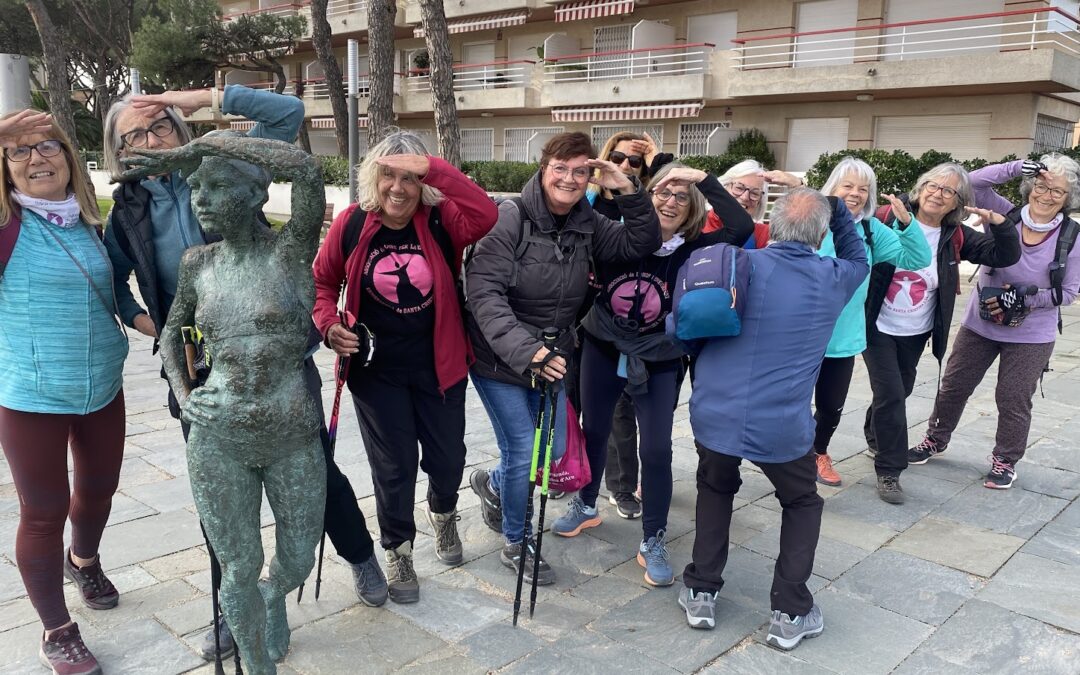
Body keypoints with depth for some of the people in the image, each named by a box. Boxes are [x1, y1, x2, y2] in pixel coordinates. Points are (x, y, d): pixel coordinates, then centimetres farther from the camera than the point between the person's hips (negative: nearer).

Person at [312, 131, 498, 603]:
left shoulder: (440, 221, -13)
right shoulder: (351, 223, -10)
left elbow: (485, 215, -34)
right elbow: (323, 281, 3)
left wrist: (432, 169, -38)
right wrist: (329, 325, -14)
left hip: (438, 366, 1)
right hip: (376, 370, 0)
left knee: (447, 457, 15)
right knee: (393, 465, 8)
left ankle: (443, 513, 51)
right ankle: (398, 550, 33)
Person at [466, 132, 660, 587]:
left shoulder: (587, 225, 0)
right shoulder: (510, 219, -18)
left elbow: (642, 245, 0)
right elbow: (484, 293, -25)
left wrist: (629, 192, -14)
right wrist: (525, 350, -35)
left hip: (551, 359, 7)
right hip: (499, 360, -6)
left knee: (554, 450, 17)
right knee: (523, 452, -3)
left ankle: (492, 484, 48)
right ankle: (516, 542, 24)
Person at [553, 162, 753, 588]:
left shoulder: (695, 250, -12)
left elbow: (742, 228, -25)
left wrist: (702, 179, -23)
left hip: (658, 364, -1)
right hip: (603, 352, 2)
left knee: (657, 450, -3)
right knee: (594, 432, 18)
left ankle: (653, 542, 15)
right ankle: (586, 506, 43)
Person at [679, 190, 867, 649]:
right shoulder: (834, 279, 3)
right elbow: (859, 259, 28)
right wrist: (837, 208, 22)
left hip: (715, 414, 1)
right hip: (782, 425, -1)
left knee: (715, 490, 29)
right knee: (802, 505, 26)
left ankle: (701, 593, 29)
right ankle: (790, 614, 21)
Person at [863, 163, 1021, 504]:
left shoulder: (956, 237, -4)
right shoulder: (889, 218, -14)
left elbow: (1006, 256, -6)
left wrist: (1000, 224, -23)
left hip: (916, 332, 5)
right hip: (878, 327, -5)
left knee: (900, 390, 21)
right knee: (891, 395, -9)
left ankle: (875, 434, 51)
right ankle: (889, 471, 5)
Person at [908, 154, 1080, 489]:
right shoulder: (1007, 216, -8)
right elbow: (973, 183, -15)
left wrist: (1024, 298, -21)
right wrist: (1015, 168, -24)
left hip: (1030, 335, -2)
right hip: (980, 323, 2)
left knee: (1013, 400, 6)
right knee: (954, 385, 12)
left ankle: (1005, 460, 27)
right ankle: (936, 439, 34)